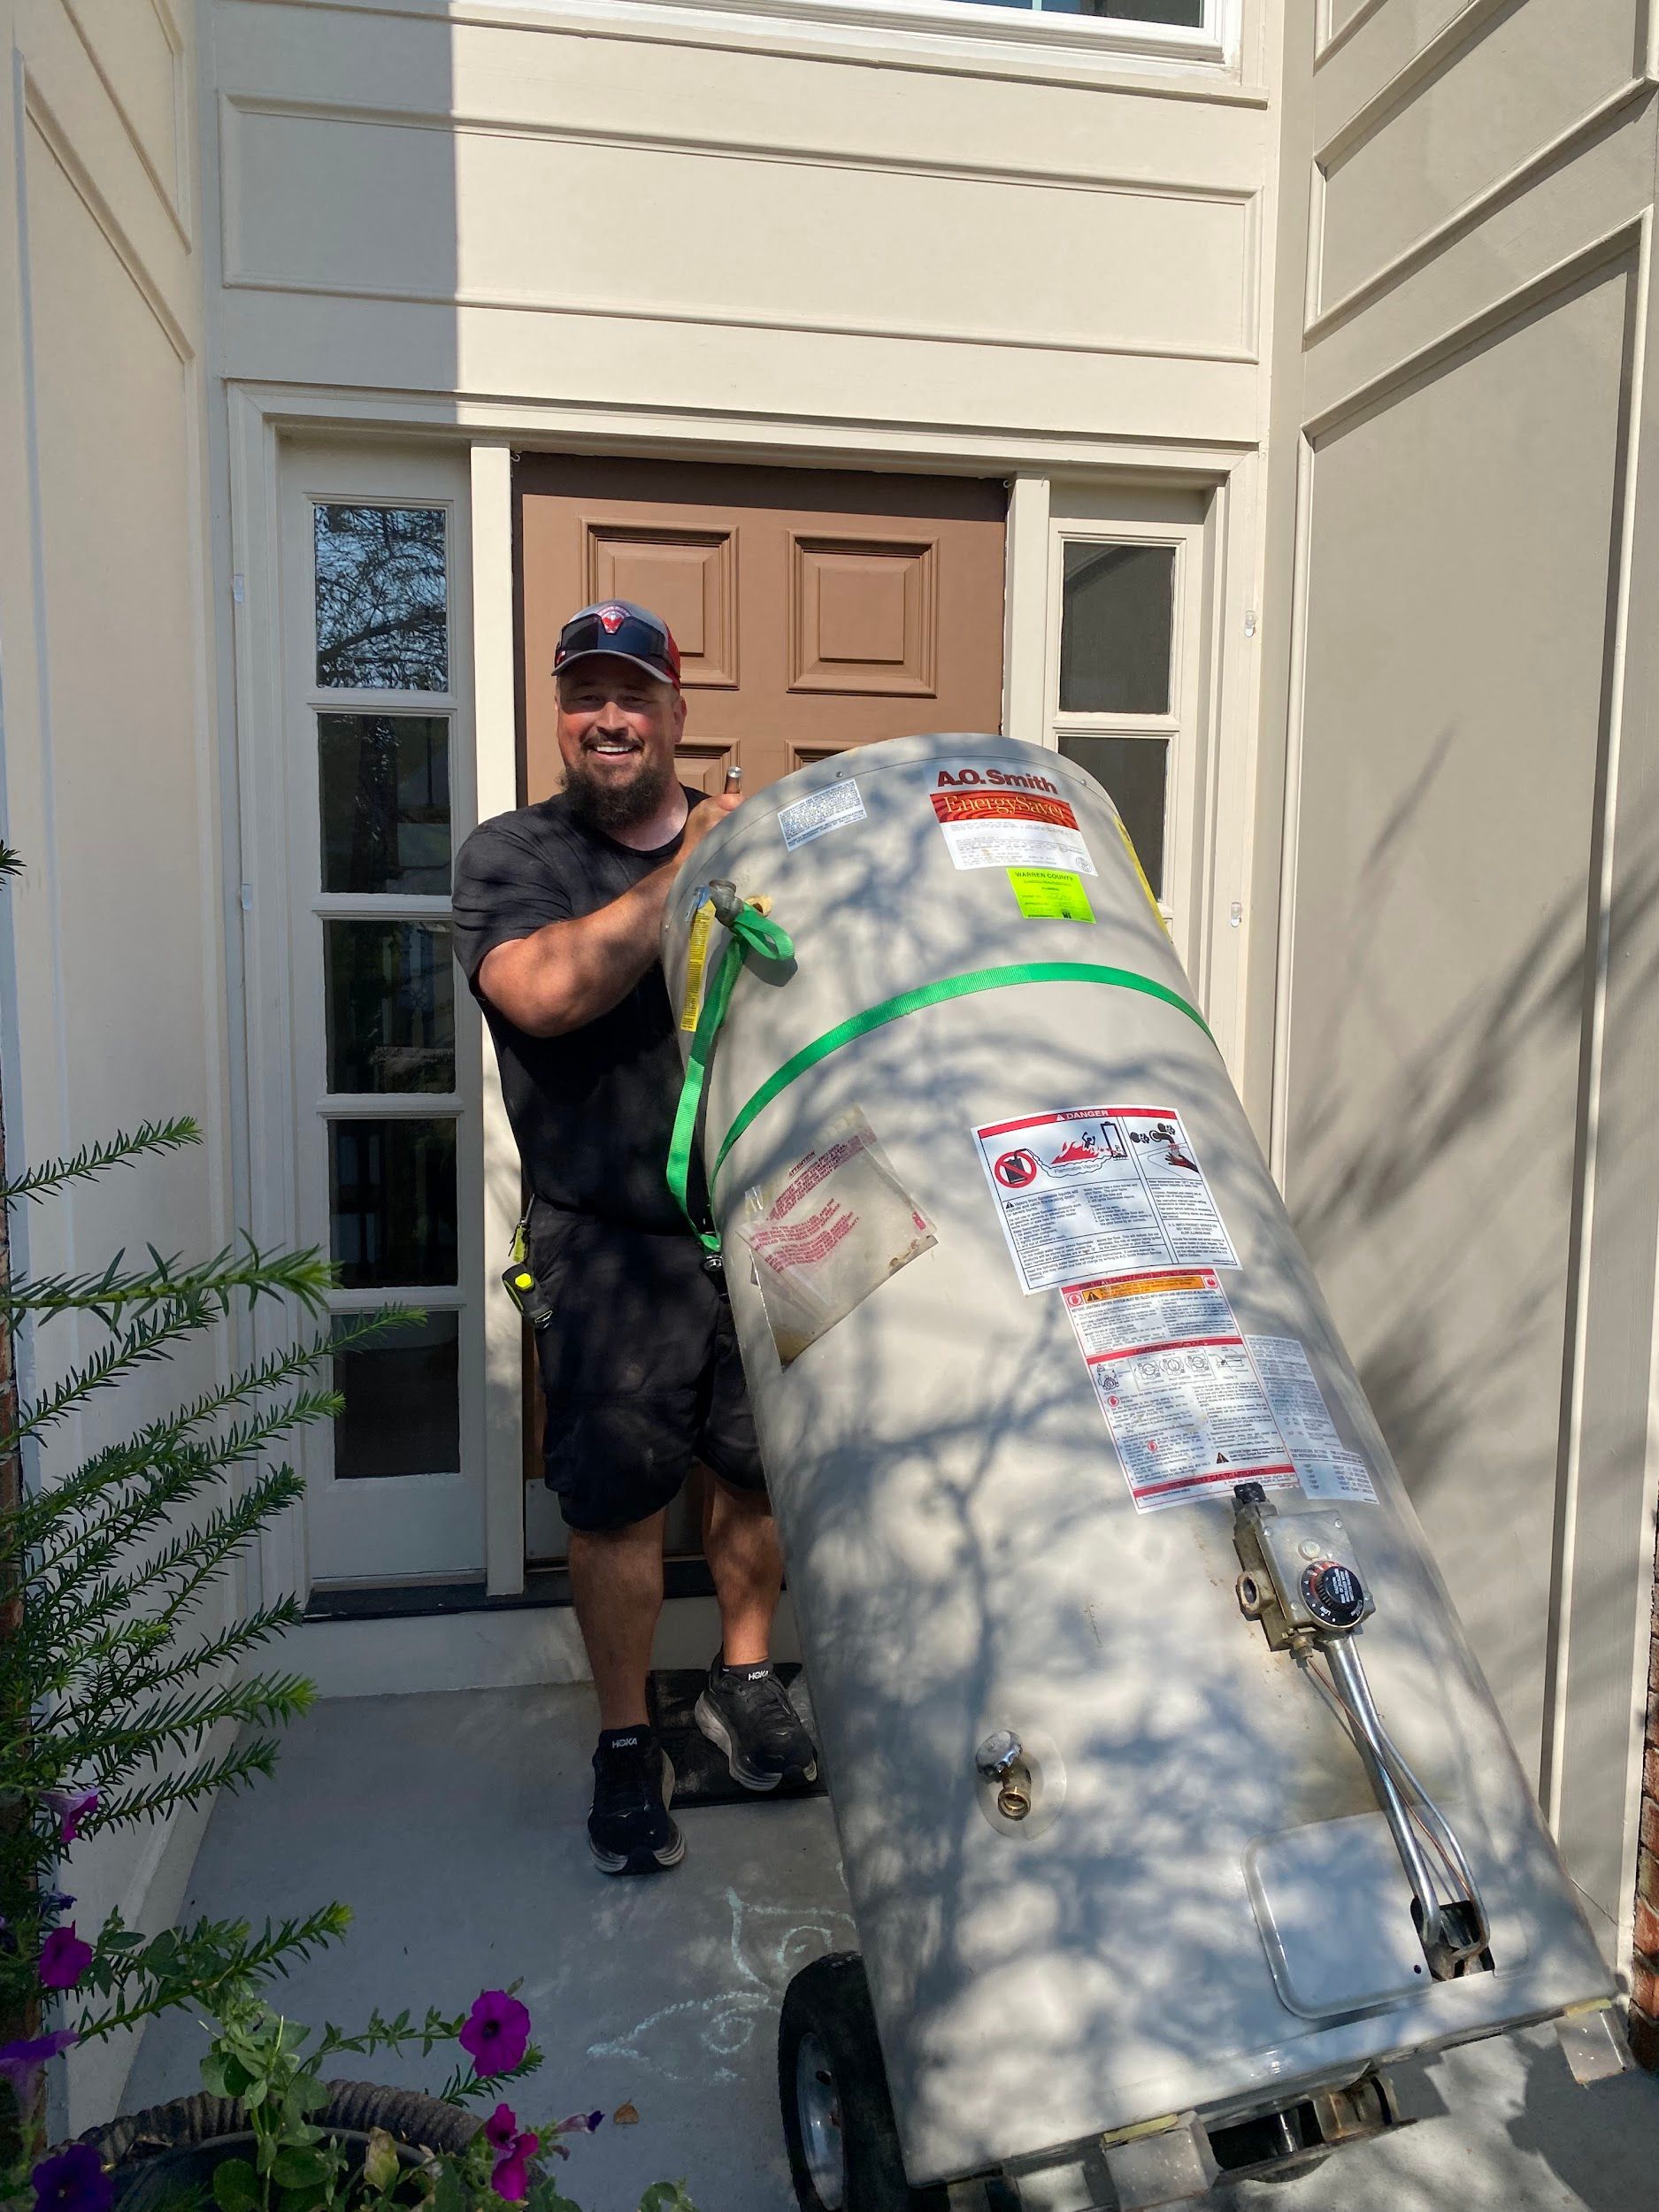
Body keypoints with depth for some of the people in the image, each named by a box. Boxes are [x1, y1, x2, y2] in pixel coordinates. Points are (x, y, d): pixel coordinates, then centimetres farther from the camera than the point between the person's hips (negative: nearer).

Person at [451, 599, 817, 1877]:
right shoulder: (512, 855, 0)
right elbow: (547, 992, -20)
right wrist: (683, 873, -17)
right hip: (613, 1248, -3)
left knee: (764, 1471, 14)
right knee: (618, 1499, 5)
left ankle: (746, 1680, 39)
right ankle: (627, 1745, 27)